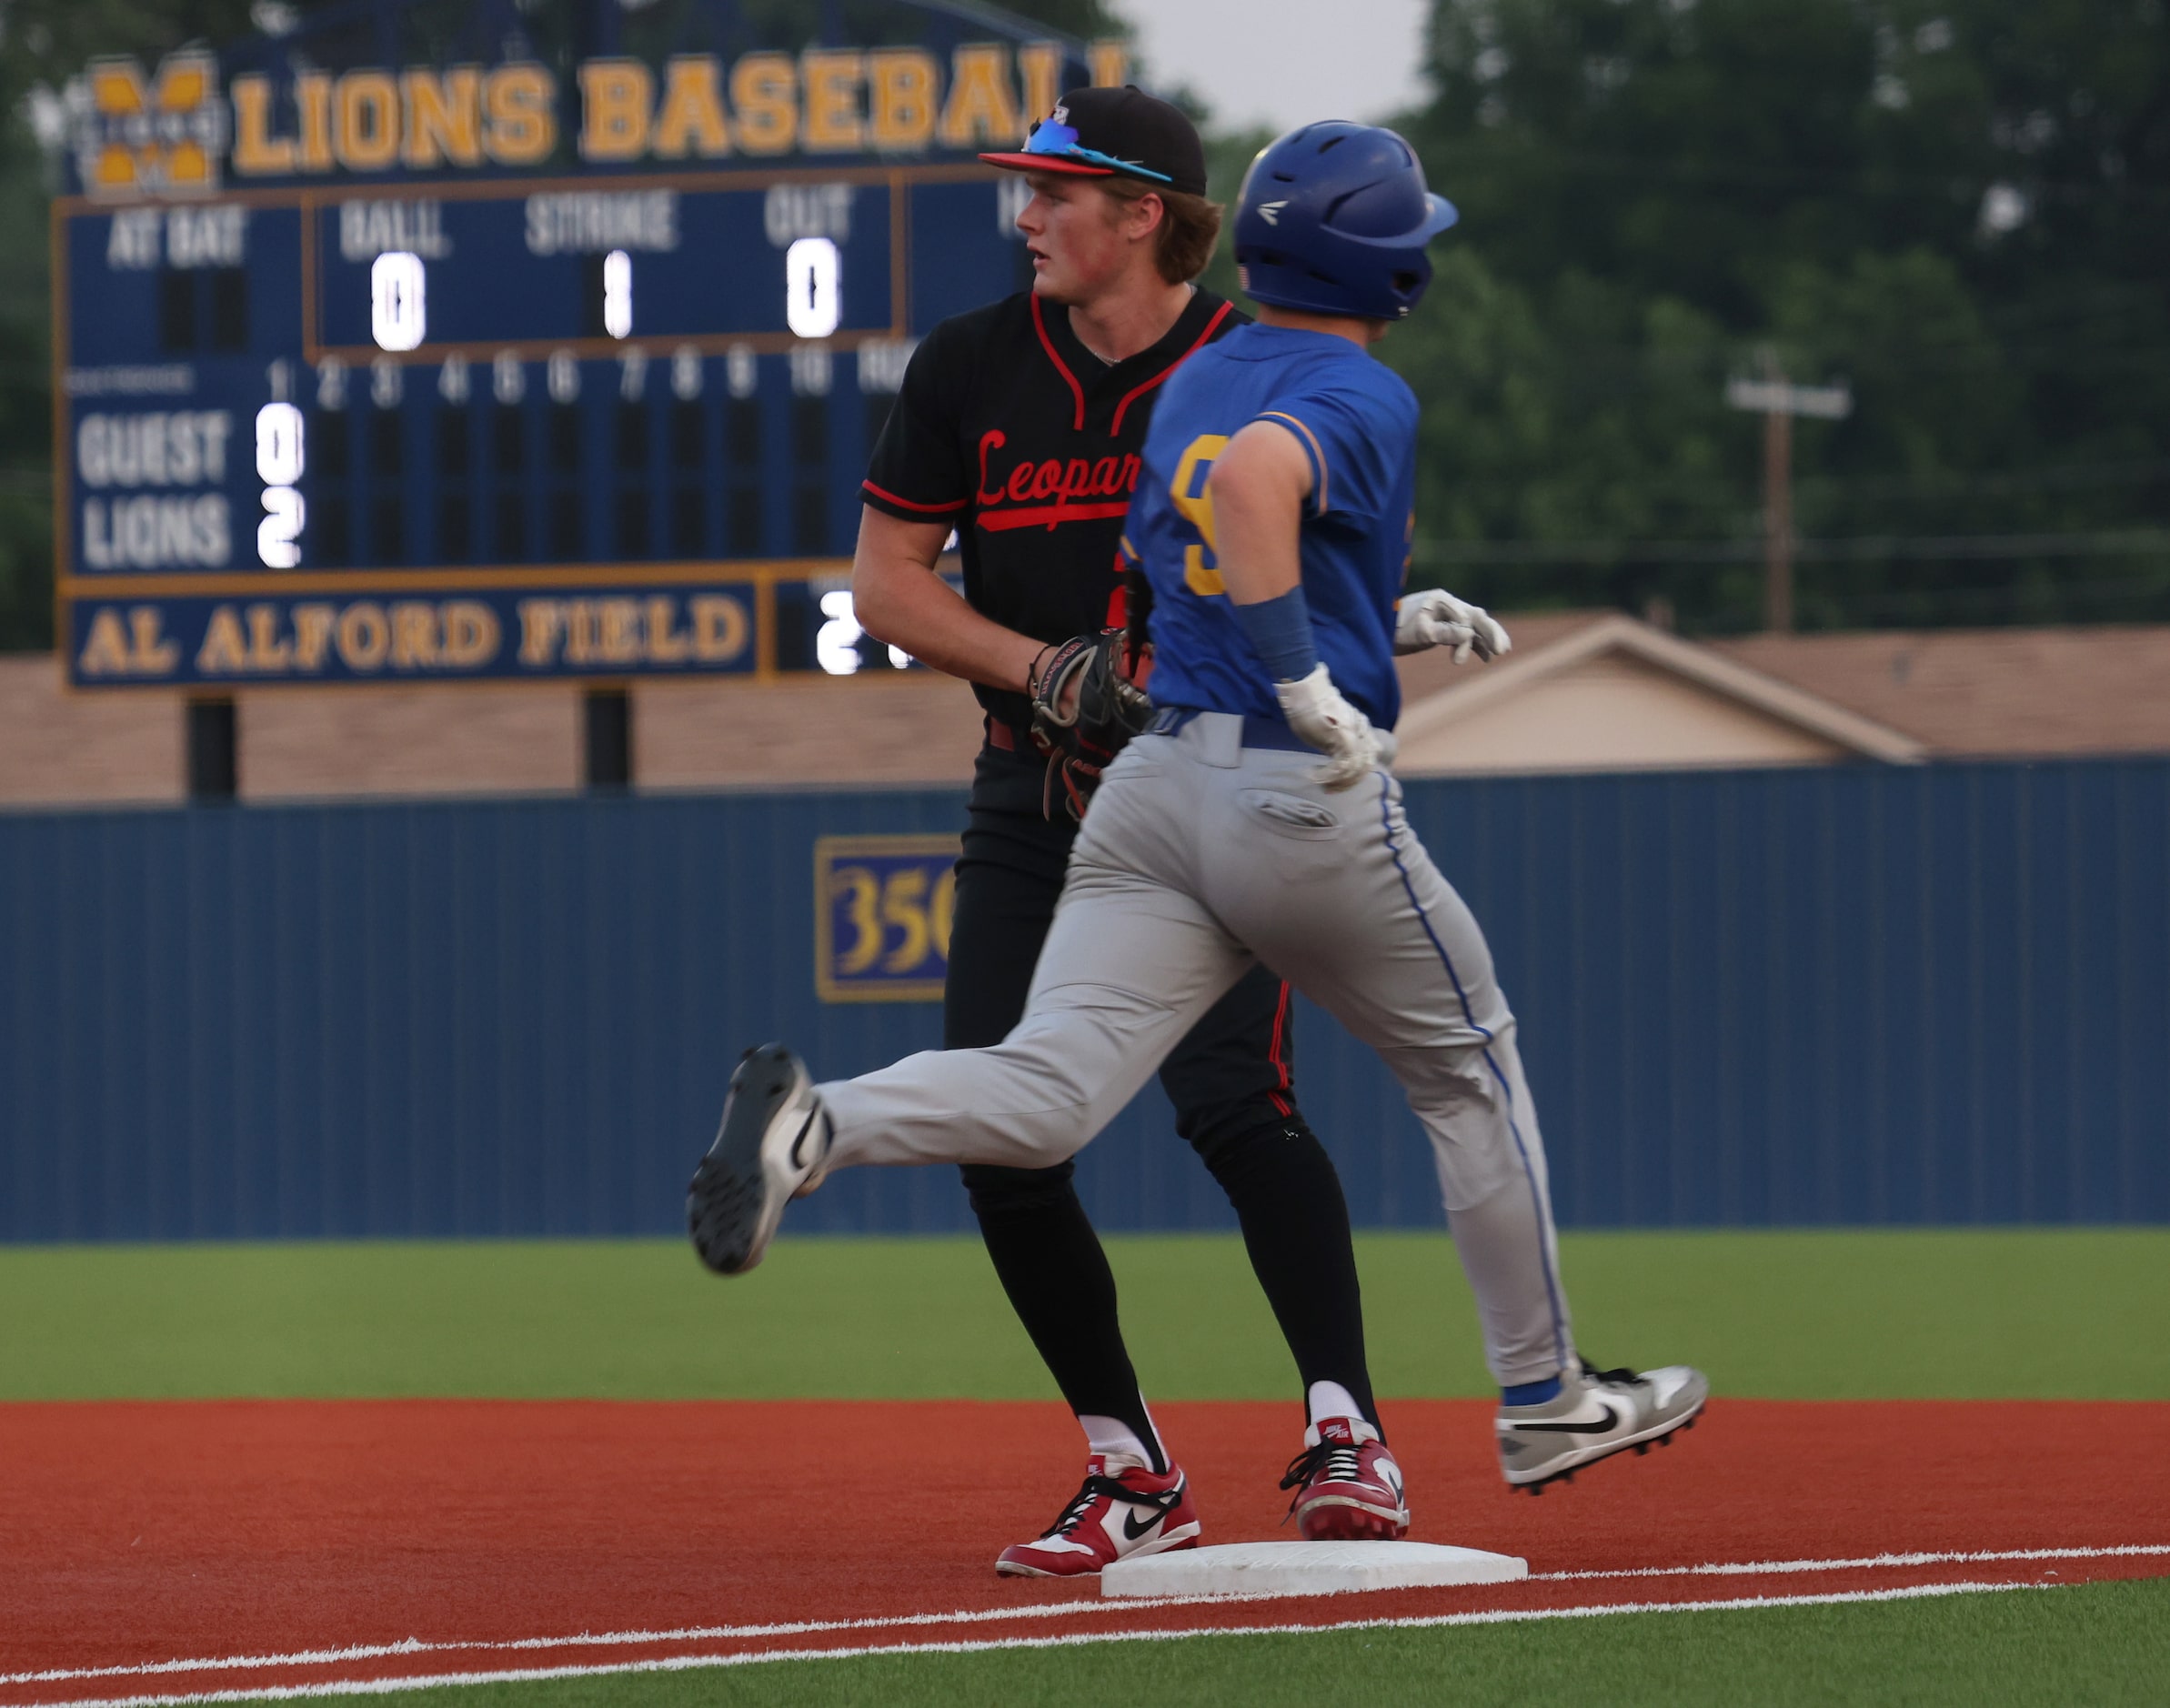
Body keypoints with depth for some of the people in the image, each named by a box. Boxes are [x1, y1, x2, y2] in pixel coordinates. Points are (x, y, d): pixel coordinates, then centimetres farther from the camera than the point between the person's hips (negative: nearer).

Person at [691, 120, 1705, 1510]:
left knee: (1045, 1095, -9)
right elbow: (1255, 479, -31)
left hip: (1156, 784, 6)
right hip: (1309, 804, -6)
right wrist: (1316, 689, -26)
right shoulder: (1364, 400, -9)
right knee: (1470, 1073, 16)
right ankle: (1545, 1402, 24)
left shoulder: (1194, 386, 17)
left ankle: (819, 1125, -36)